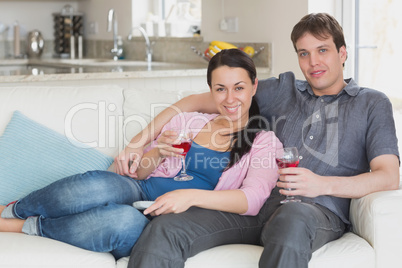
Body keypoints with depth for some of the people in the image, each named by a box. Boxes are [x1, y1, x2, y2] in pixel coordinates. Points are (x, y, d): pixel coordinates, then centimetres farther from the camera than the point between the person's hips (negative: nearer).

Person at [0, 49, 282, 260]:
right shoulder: (187, 121, 19)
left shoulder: (264, 142, 7)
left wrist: (191, 196, -25)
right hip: (141, 192, 4)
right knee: (97, 185, -34)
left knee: (127, 221, -39)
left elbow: (252, 199, -11)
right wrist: (158, 153, -4)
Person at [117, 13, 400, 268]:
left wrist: (324, 185, -15)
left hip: (319, 212, -3)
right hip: (255, 205, 3)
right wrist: (139, 141, 8)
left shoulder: (371, 103, 17)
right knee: (164, 230, -25)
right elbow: (198, 102, 21)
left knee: (292, 218, -43)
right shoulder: (283, 90, 22)